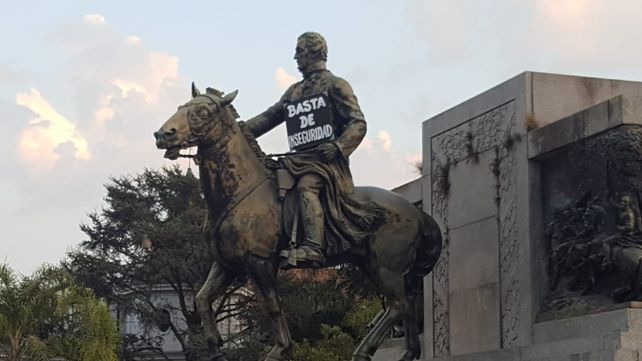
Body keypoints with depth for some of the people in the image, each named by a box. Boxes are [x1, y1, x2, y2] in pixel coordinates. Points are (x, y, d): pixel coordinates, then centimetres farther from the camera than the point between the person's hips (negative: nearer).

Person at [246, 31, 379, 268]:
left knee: (306, 186, -35)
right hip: (299, 159, 8)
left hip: (327, 159, -8)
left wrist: (338, 146, -20)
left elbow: (358, 124, -2)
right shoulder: (294, 92, 26)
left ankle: (313, 249, -51)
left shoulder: (335, 85, 6)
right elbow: (268, 118, 24)